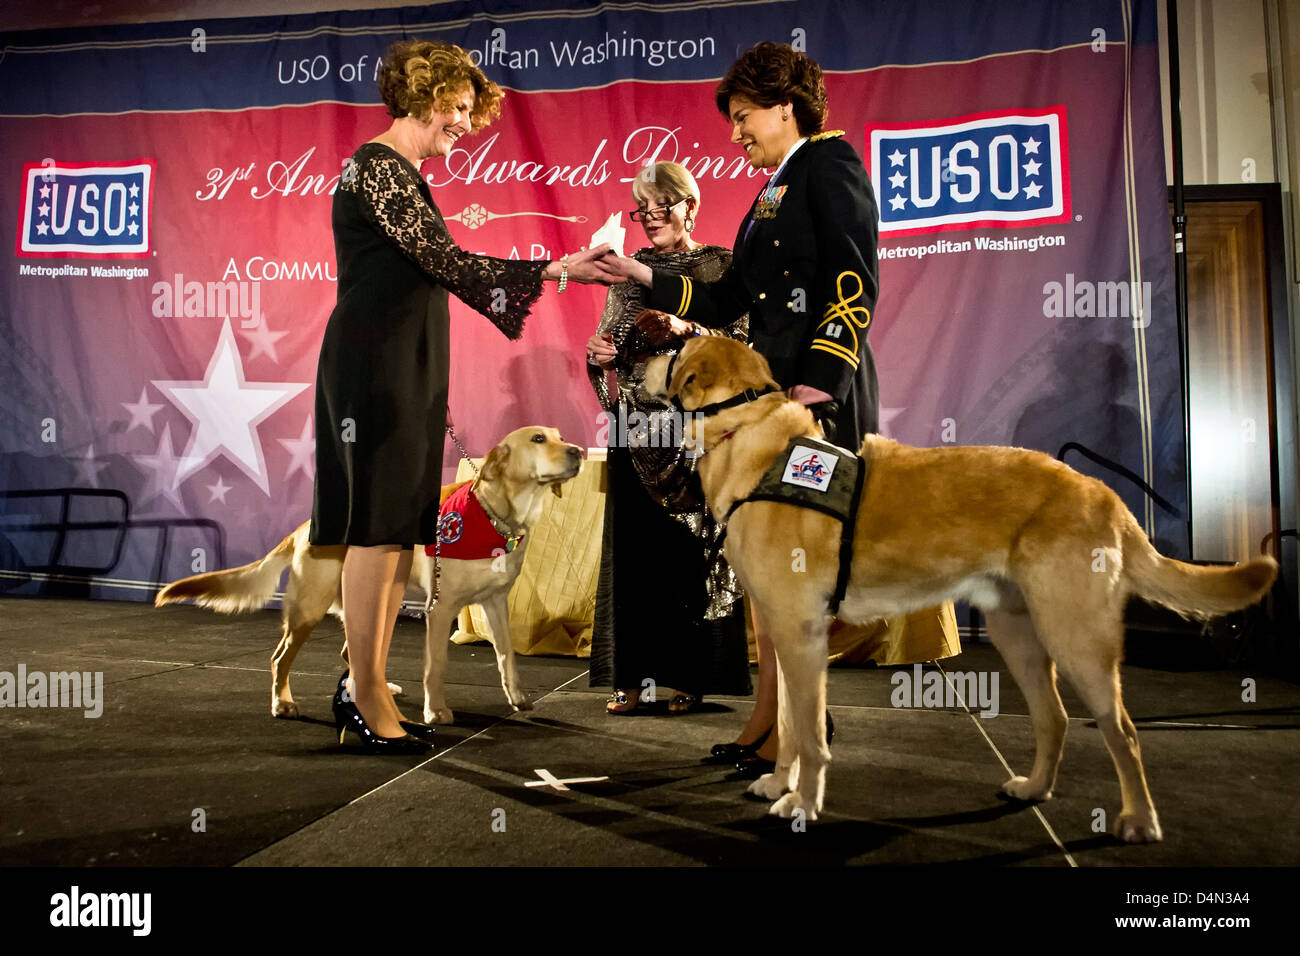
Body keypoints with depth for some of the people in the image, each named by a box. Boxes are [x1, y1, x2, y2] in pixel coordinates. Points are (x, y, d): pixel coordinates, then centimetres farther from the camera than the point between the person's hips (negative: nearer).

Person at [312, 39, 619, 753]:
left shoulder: (403, 174, 21)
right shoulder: (377, 165, -9)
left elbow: (436, 272, 18)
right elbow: (445, 261, -19)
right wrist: (556, 270, -20)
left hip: (408, 367, 10)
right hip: (374, 365, -10)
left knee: (399, 531, 8)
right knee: (377, 528, -6)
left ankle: (363, 687, 16)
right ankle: (368, 697, 2)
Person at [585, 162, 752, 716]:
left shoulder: (722, 266, 3)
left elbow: (740, 347, -4)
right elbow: (610, 342, 21)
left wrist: (688, 329, -19)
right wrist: (599, 355, -1)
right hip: (636, 424, 4)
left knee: (693, 543, -3)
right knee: (633, 541, 3)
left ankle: (689, 677, 7)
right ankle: (635, 674, 11)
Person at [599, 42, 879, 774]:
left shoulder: (831, 162, -1)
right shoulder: (773, 192, 24)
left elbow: (856, 280, -12)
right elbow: (726, 301, 21)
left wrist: (820, 380, -20)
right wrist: (643, 276, 16)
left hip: (819, 392, -9)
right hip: (768, 392, 9)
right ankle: (769, 721, 17)